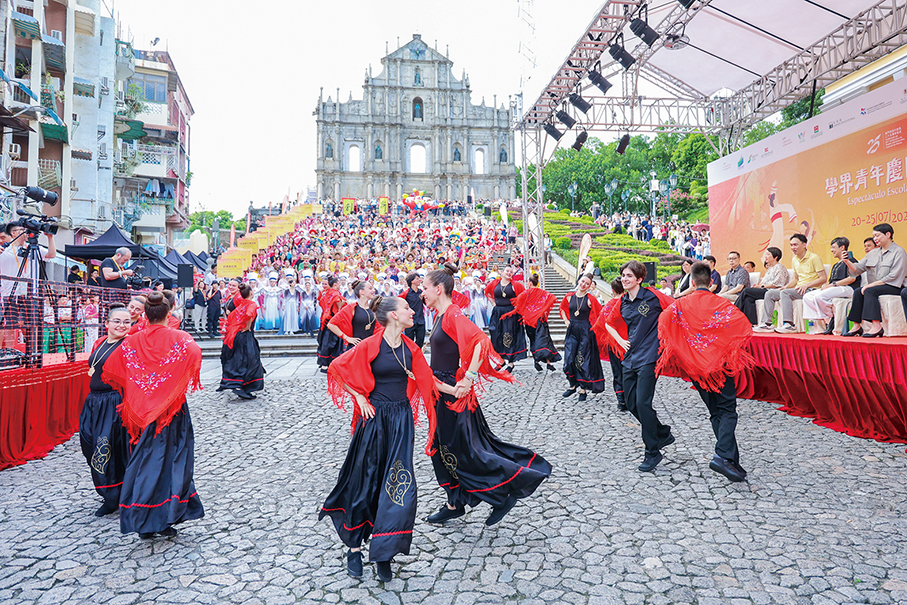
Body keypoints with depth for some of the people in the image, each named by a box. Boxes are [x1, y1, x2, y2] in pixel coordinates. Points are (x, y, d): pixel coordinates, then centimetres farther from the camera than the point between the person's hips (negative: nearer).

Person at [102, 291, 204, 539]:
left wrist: (132, 393, 17)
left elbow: (109, 368, 4)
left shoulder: (132, 342, 3)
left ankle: (143, 522, 12)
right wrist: (182, 385, -7)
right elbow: (195, 354, -23)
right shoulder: (179, 338, -6)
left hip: (142, 412, 3)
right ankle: (166, 519, 6)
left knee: (144, 461, 10)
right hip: (172, 412, -3)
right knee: (172, 459, 6)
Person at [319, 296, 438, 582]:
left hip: (401, 420, 4)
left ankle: (383, 552, 12)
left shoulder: (411, 348, 5)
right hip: (375, 417, -4)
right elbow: (336, 368, -5)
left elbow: (426, 381, 11)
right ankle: (354, 546, 22)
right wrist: (360, 398, -6)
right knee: (365, 481, 5)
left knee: (398, 482, 0)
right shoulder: (370, 346, -10)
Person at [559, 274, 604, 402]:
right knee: (569, 360, 0)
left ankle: (583, 389, 10)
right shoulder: (569, 297, 5)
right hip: (572, 331, 3)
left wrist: (592, 325, -3)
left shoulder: (591, 299, -6)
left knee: (583, 361, 0)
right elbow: (562, 308, 22)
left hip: (585, 332, -3)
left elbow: (600, 313, -1)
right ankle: (572, 385, 18)